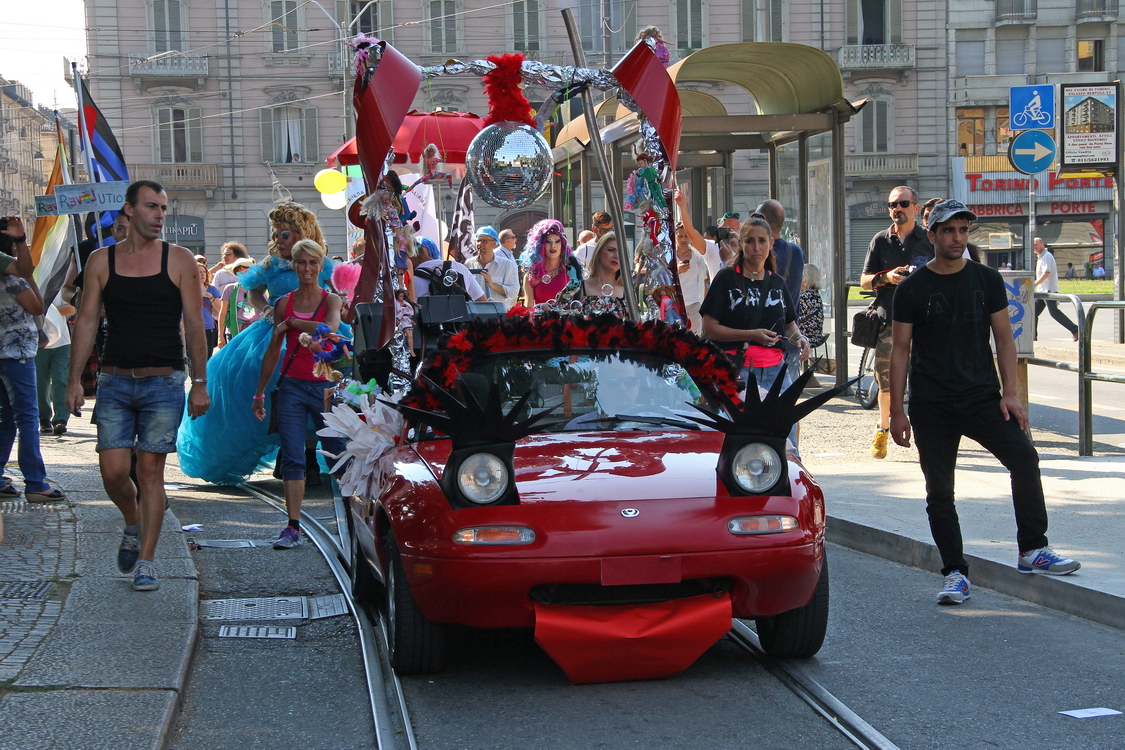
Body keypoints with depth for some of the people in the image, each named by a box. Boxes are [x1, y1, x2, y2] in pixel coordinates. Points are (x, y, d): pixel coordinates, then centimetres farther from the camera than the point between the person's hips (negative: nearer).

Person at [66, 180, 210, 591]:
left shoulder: (179, 260, 1)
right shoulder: (101, 261, 5)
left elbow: (194, 325, 2)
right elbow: (86, 322, 6)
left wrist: (199, 383, -2)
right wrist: (75, 381, 0)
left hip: (163, 383, -1)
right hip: (114, 383, 1)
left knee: (150, 470, -2)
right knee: (113, 471, -5)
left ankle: (146, 560, 8)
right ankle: (133, 525, 26)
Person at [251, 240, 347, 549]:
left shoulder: (331, 300, 2)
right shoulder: (285, 303, 9)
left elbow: (330, 329, -20)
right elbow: (273, 349, 14)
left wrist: (292, 322, -11)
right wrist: (259, 392, 15)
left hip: (325, 384, -2)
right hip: (291, 385, 2)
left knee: (339, 453, 3)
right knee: (292, 458, -3)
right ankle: (293, 527, -3)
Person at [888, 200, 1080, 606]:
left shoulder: (987, 280, 7)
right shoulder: (912, 289, 1)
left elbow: (1003, 339, 8)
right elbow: (900, 350, 3)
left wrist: (1010, 393, -3)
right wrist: (896, 411, -2)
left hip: (982, 397, 1)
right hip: (931, 405, -1)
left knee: (1024, 457, -17)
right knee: (939, 491, 0)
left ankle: (1032, 551, -6)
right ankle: (955, 572, 11)